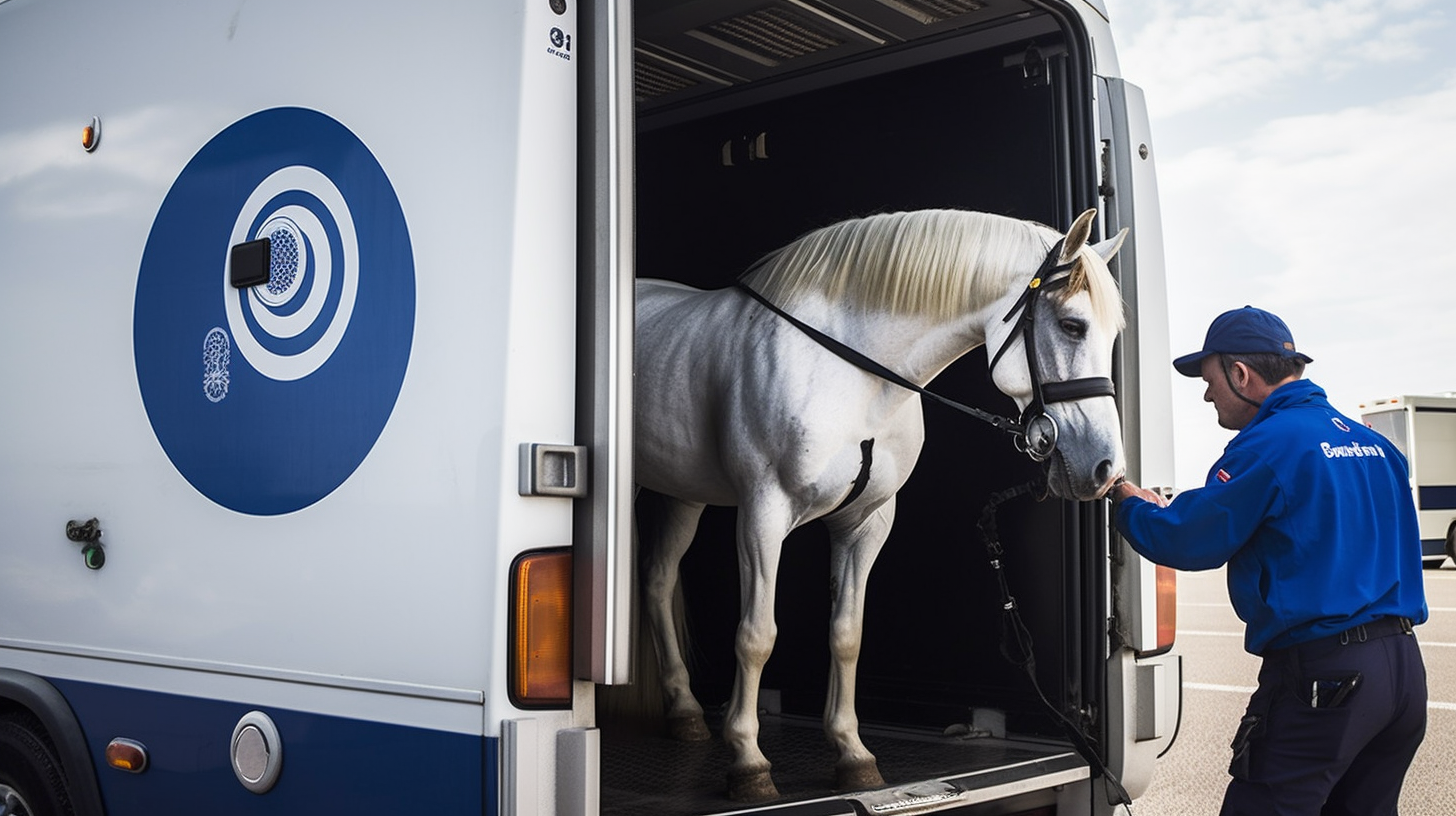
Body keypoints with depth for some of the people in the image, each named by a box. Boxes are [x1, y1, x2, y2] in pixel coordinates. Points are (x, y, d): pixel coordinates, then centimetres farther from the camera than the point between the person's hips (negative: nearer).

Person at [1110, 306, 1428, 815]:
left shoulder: (1268, 443, -11)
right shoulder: (1374, 445, 14)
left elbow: (1186, 542, -9)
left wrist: (1128, 502, 10)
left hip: (1323, 677, -9)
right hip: (1405, 668, 9)